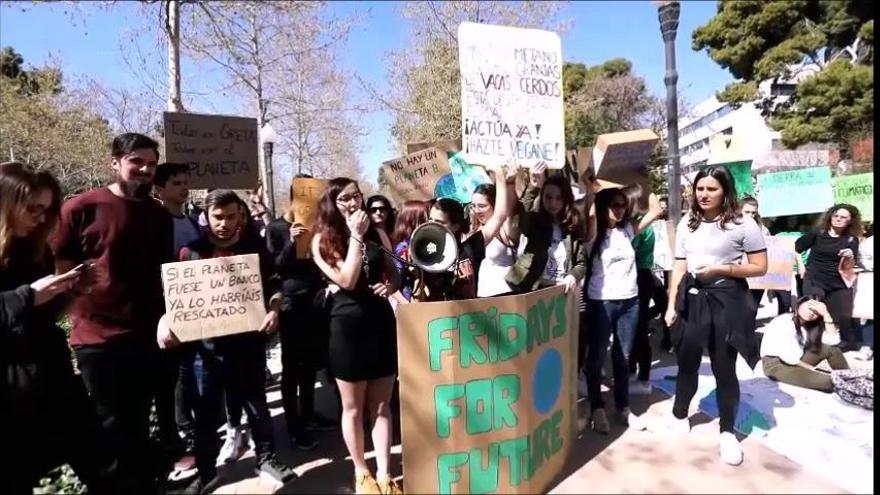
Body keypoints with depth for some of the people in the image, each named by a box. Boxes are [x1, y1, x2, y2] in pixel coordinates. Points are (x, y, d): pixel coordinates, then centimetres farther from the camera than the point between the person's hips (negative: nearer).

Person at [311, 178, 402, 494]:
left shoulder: (377, 233, 5)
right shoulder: (322, 240, -5)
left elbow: (395, 275, 14)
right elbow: (347, 281, -18)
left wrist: (390, 286, -9)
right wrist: (355, 236, -17)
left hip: (382, 322, 3)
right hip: (348, 326, -3)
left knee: (382, 405, 12)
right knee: (353, 408, 11)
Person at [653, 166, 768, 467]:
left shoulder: (743, 225, -7)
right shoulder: (687, 223, 4)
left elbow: (760, 268, -5)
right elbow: (679, 267, 4)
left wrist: (720, 268, -17)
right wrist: (672, 305, 2)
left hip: (727, 300, -4)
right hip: (693, 299, 4)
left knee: (724, 367, 4)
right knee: (686, 361, 14)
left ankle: (727, 433, 22)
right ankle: (679, 417, 32)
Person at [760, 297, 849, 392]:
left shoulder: (807, 325, 9)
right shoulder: (783, 322, -18)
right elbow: (786, 356, -24)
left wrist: (826, 314, -12)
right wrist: (811, 368, -12)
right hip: (776, 365, -9)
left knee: (832, 349, 0)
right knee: (826, 381, -29)